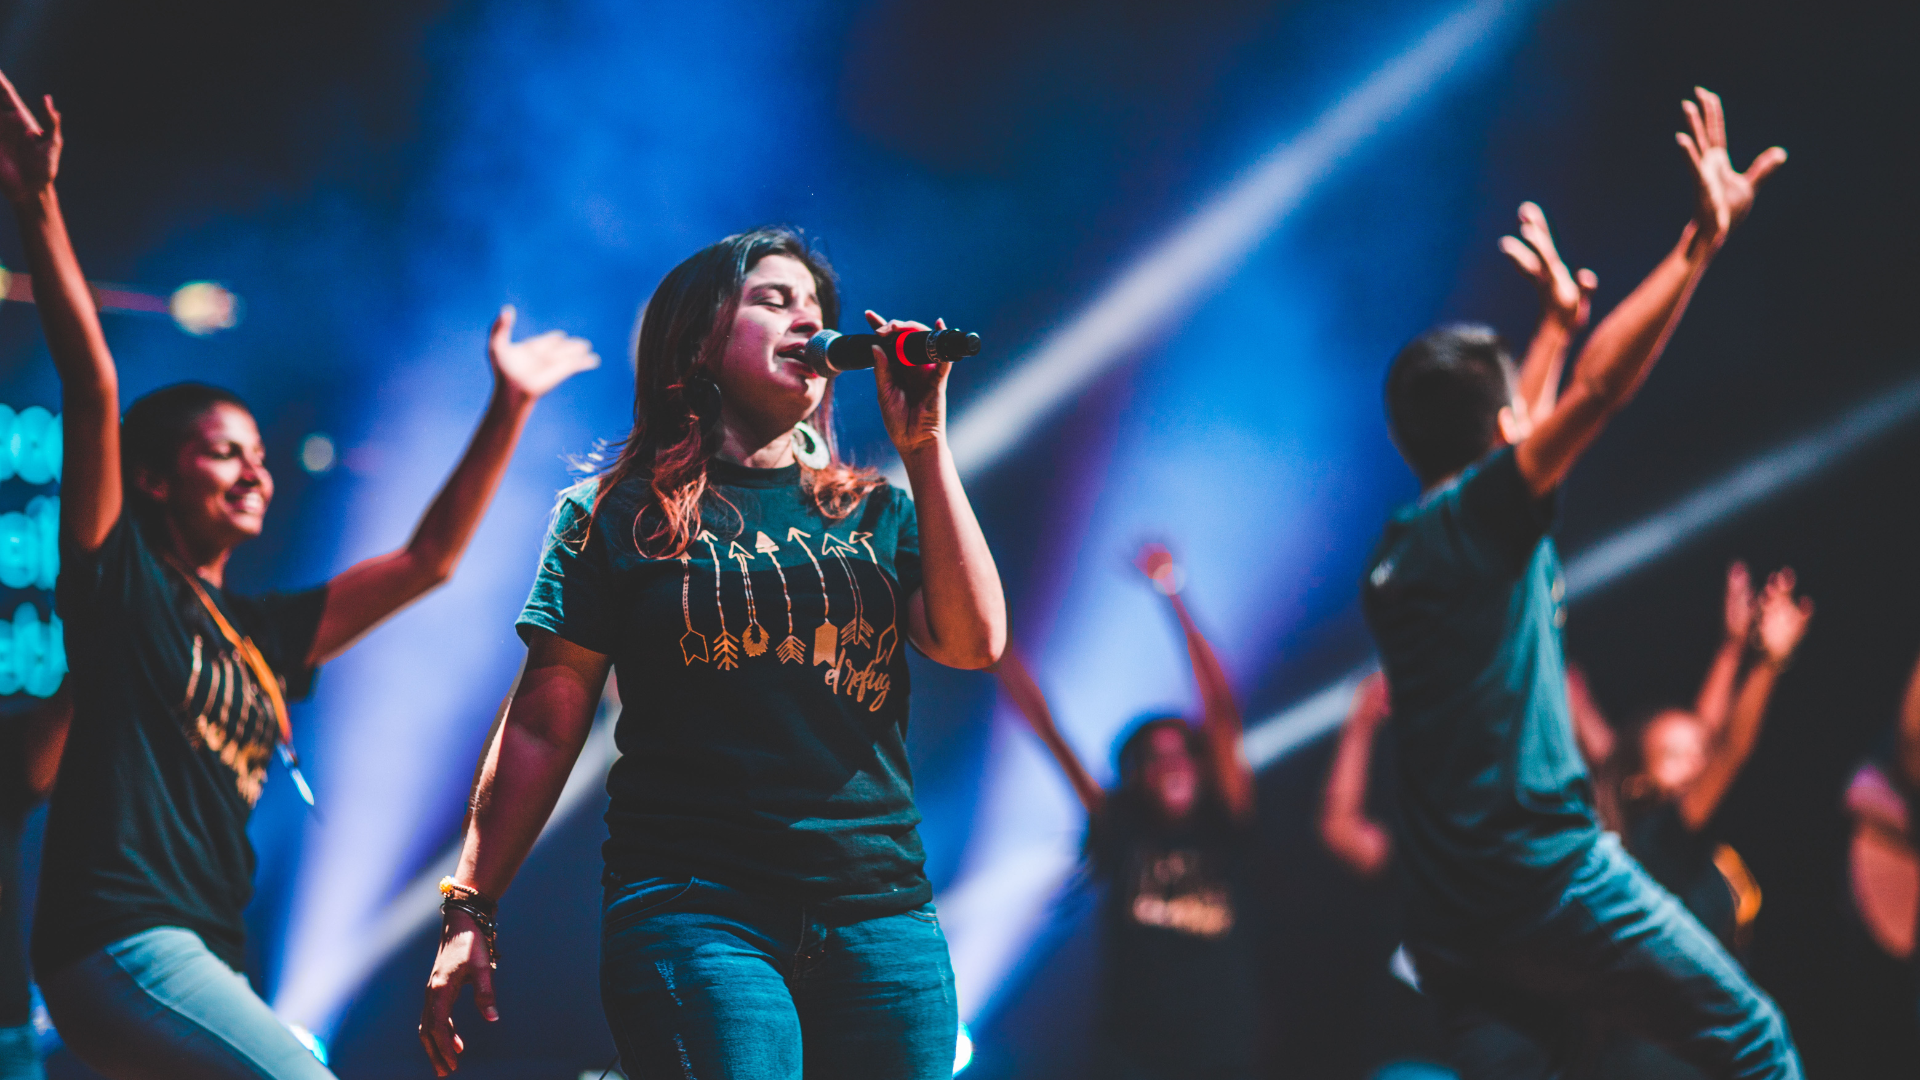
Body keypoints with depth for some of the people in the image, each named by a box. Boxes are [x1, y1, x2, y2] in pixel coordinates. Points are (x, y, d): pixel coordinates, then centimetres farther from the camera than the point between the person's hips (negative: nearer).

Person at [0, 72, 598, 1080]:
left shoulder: (264, 633, 22)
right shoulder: (123, 578, 3)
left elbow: (425, 561, 25)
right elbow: (92, 388, -7)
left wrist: (507, 411, 23)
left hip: (204, 961, 8)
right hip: (121, 940, -8)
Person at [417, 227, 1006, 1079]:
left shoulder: (876, 513, 16)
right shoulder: (618, 515, 8)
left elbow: (973, 641, 0)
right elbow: (542, 727, 6)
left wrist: (923, 446, 0)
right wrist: (469, 909, 1)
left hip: (881, 911, 4)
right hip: (697, 913, -3)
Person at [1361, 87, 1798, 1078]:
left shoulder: (1395, 558, 14)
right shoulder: (1480, 519, -8)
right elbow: (1596, 394, -17)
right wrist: (1702, 240, -18)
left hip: (1449, 914, 8)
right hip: (1545, 875, -8)